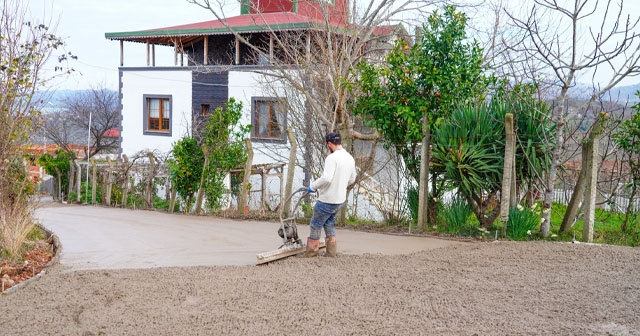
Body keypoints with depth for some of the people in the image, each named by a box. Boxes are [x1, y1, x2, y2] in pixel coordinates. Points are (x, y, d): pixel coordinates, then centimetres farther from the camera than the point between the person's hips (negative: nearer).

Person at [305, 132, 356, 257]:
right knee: (329, 223, 23)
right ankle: (331, 253, 24)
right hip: (341, 200, 8)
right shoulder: (350, 158, 6)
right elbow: (351, 179, 18)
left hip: (327, 200, -8)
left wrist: (313, 186, -17)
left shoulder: (332, 158, -20)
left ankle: (311, 254, 15)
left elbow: (326, 178, -31)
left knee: (315, 225, 8)